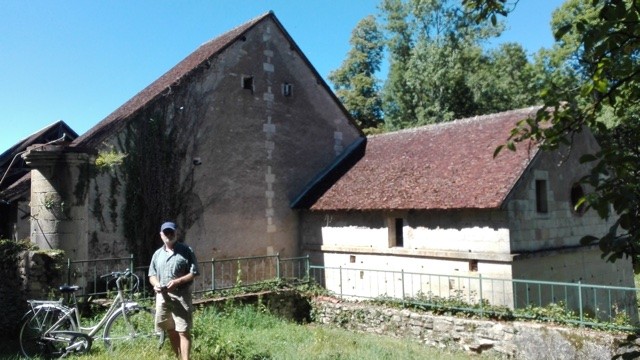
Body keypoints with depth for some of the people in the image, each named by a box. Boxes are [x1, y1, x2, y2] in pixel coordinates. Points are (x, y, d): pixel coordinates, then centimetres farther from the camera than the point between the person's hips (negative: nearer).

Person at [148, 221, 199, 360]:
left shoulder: (186, 251, -4)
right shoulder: (157, 254, 12)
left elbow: (194, 273, -6)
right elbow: (152, 275, 15)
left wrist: (177, 281, -20)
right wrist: (156, 284, -7)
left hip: (181, 296, -5)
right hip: (162, 296, 6)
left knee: (183, 331, -8)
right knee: (170, 331, 14)